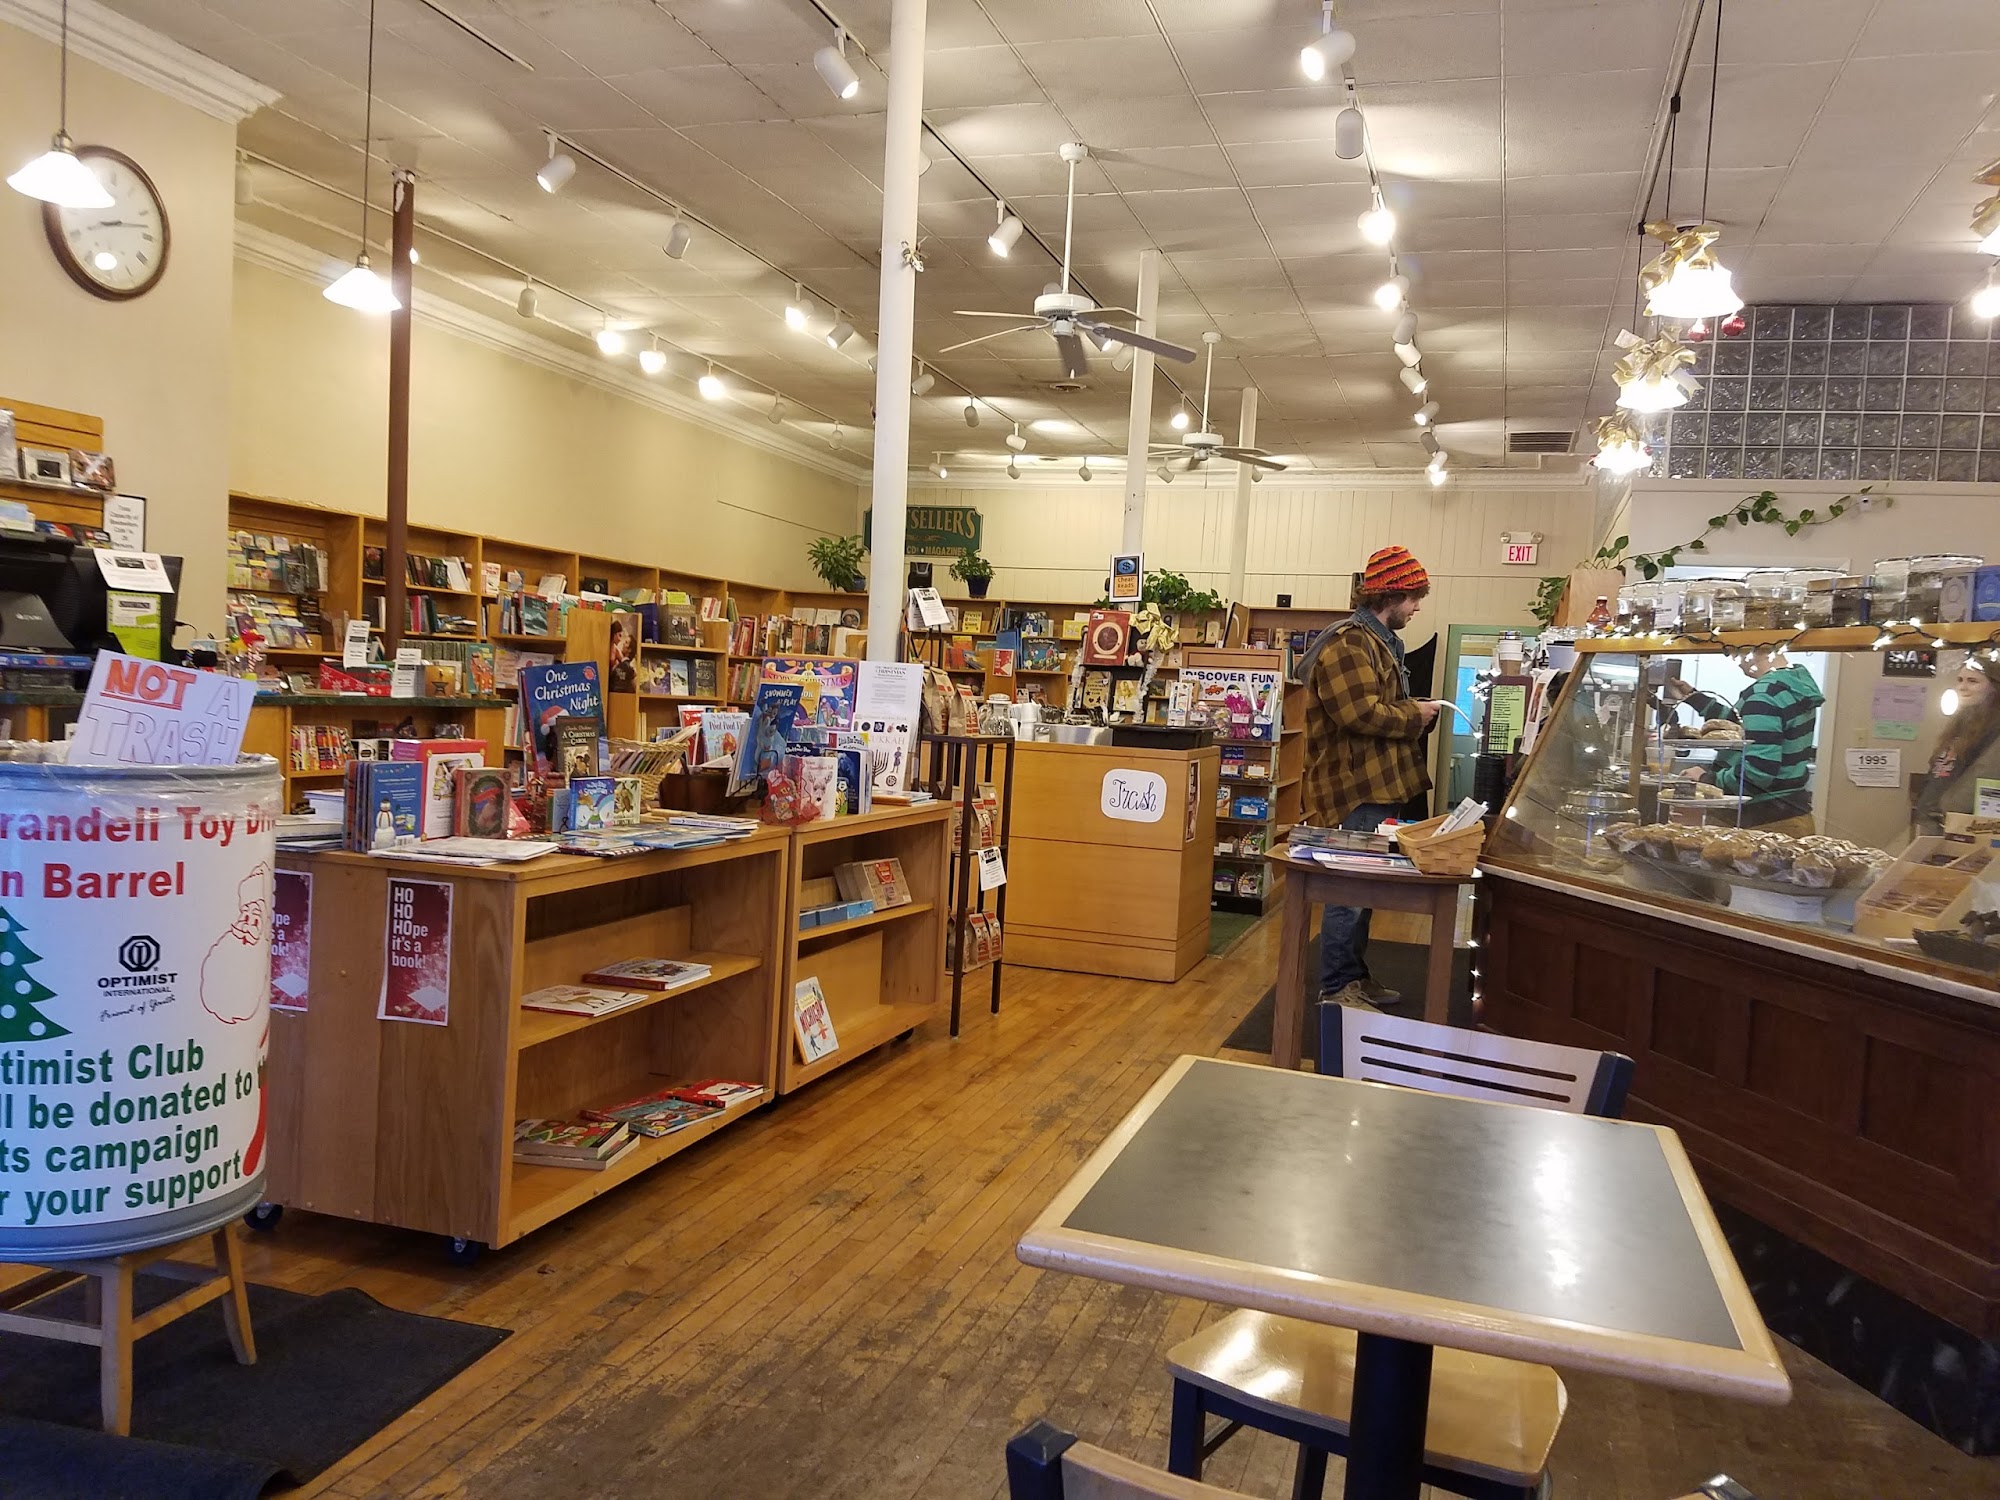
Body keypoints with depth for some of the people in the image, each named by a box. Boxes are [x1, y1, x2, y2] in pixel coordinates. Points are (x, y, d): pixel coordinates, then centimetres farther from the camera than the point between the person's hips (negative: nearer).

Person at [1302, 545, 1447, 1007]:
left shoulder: (1377, 640, 19)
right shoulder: (1349, 643, -16)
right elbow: (1362, 714, -25)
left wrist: (1415, 710, 10)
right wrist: (1415, 716, -11)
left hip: (1376, 785, 11)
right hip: (1355, 788, -11)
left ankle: (1355, 976, 26)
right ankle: (1336, 987, 1)